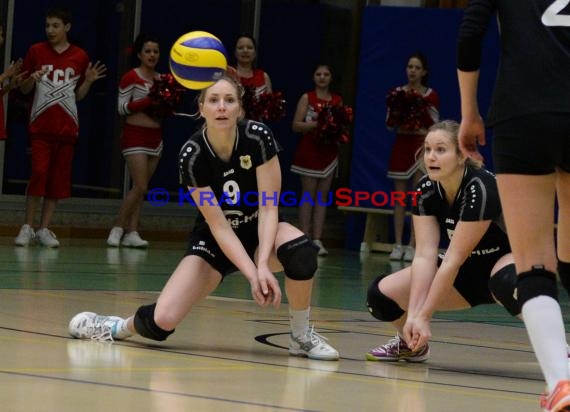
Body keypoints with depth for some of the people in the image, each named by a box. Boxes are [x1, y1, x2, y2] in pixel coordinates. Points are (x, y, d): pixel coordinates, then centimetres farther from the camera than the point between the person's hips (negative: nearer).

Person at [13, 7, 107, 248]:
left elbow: (79, 95, 12)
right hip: (41, 125, -2)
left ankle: (44, 229, 10)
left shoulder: (80, 57, 6)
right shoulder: (36, 52, 3)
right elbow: (24, 89, 7)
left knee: (59, 179, 2)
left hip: (67, 126, 2)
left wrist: (89, 81, -6)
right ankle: (27, 227, -4)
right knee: (39, 173, -14)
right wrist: (32, 79, -14)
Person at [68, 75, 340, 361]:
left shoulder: (258, 137, -21)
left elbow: (269, 207, -20)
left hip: (260, 233, 0)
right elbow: (219, 225, -21)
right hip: (213, 241, 0)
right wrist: (252, 274, -32)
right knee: (162, 321, -20)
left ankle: (301, 336, -12)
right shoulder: (192, 155, -21)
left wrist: (263, 266, -33)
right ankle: (122, 327, 17)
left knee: (300, 250, -36)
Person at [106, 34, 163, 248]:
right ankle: (117, 228, -4)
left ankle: (132, 232, 6)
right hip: (135, 134, -7)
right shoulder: (131, 77, -7)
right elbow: (122, 108, -11)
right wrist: (148, 101, -19)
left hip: (154, 136, 7)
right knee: (140, 187, -14)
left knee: (140, 189, 5)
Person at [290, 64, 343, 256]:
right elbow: (296, 125, -6)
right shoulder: (307, 98, 0)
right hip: (309, 149, -4)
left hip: (329, 151, 4)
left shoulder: (338, 100, 10)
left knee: (322, 197, 3)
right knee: (308, 195, -3)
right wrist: (316, 124, -19)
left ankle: (317, 240, 3)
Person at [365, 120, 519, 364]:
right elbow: (425, 255, -18)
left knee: (506, 282, -44)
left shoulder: (481, 189, -29)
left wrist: (423, 316, -29)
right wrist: (412, 315, -29)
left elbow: (453, 259, -29)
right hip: (470, 270, 6)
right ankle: (413, 344, 22)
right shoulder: (426, 190, -11)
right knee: (381, 294, -10)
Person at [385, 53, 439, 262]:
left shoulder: (431, 96, 0)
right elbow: (390, 125, 7)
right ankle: (398, 245, 4)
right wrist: (397, 112, -11)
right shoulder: (397, 93, 7)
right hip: (401, 146, 3)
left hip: (421, 147, -3)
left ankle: (412, 246, -3)